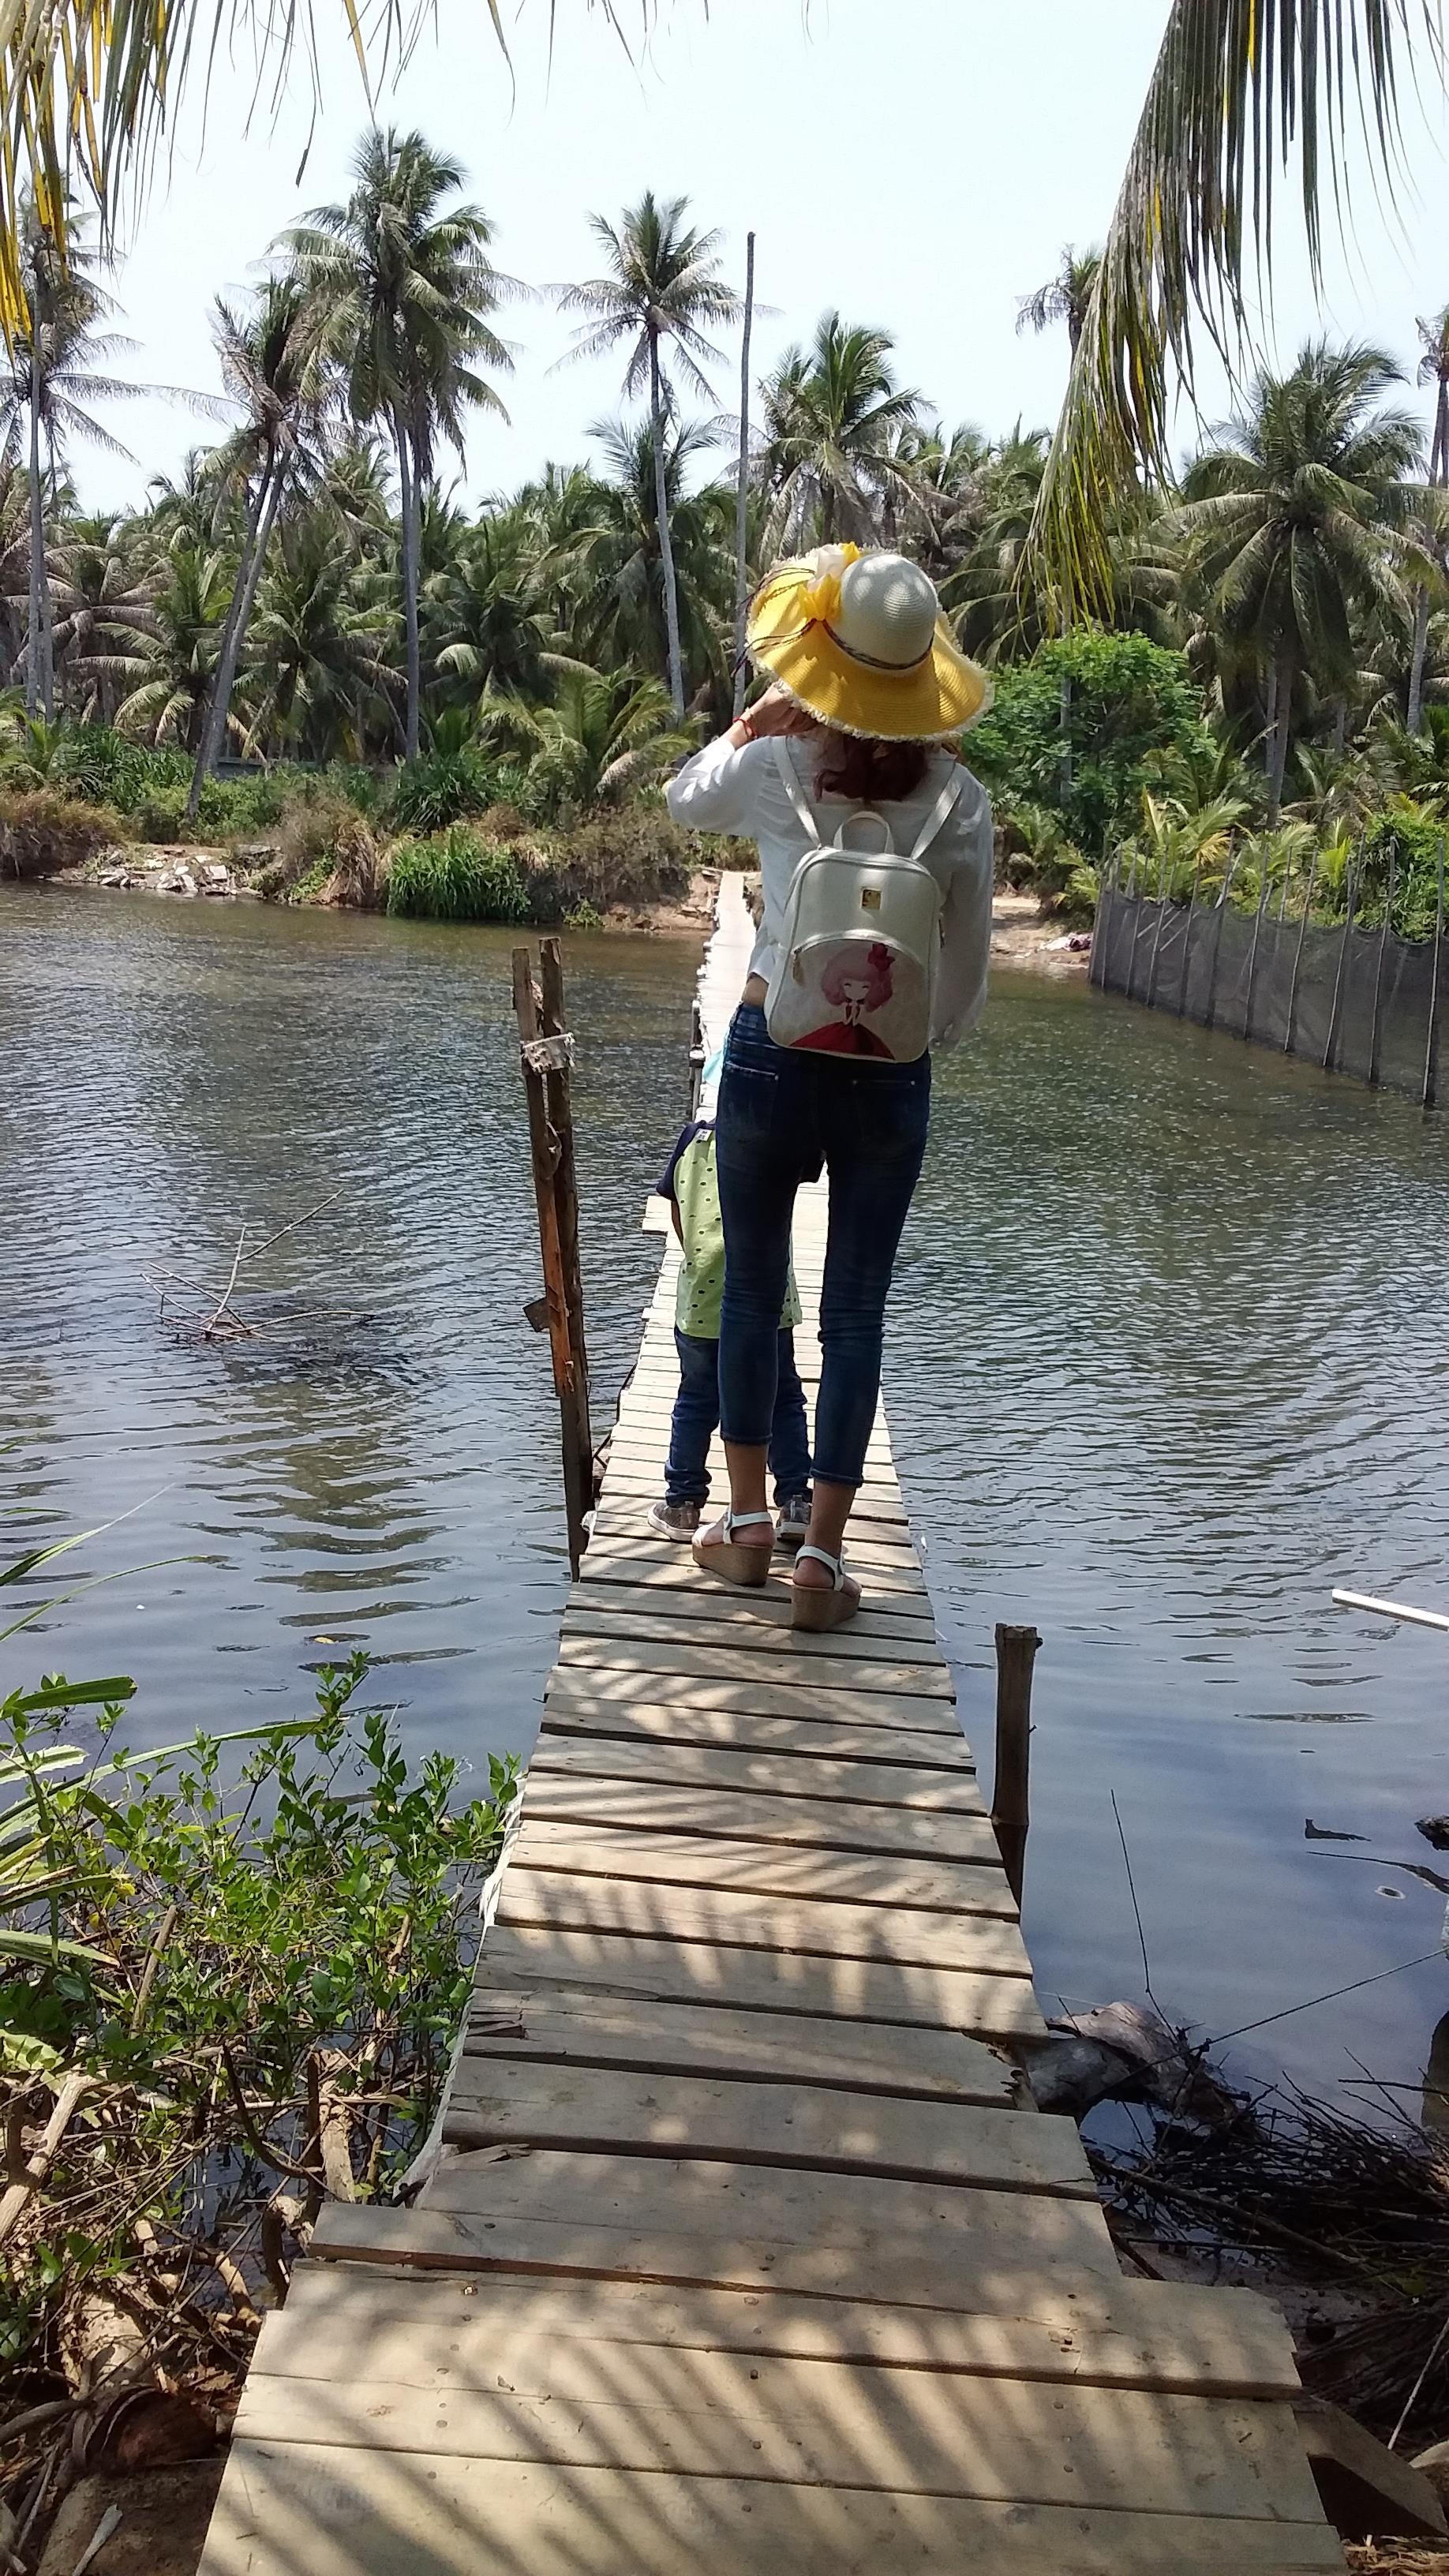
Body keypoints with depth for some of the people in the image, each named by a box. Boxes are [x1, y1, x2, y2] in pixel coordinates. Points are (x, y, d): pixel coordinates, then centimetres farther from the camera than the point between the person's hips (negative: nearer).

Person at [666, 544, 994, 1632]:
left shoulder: (774, 767, -8)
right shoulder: (960, 801, -7)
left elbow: (685, 799, 15)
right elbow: (966, 973, -2)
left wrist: (758, 714, 20)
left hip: (772, 1059, 0)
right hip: (887, 1083, 0)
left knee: (751, 1292, 16)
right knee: (855, 1317, 8)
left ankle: (747, 1525, 25)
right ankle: (823, 1558, 11)